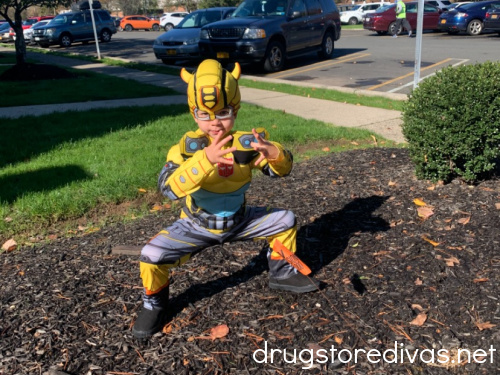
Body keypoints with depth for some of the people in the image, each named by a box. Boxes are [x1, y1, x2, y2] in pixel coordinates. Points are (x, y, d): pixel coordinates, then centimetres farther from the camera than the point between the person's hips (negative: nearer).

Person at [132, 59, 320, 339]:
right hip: (198, 226, -3)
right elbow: (169, 187, -39)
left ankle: (282, 273, 24)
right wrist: (205, 159, -54)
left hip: (239, 221, 3)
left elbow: (282, 170, -16)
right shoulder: (188, 146, -23)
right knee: (152, 255, -22)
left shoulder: (245, 142, -14)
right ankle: (155, 303, 11)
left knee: (285, 220, -1)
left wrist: (273, 152, -41)